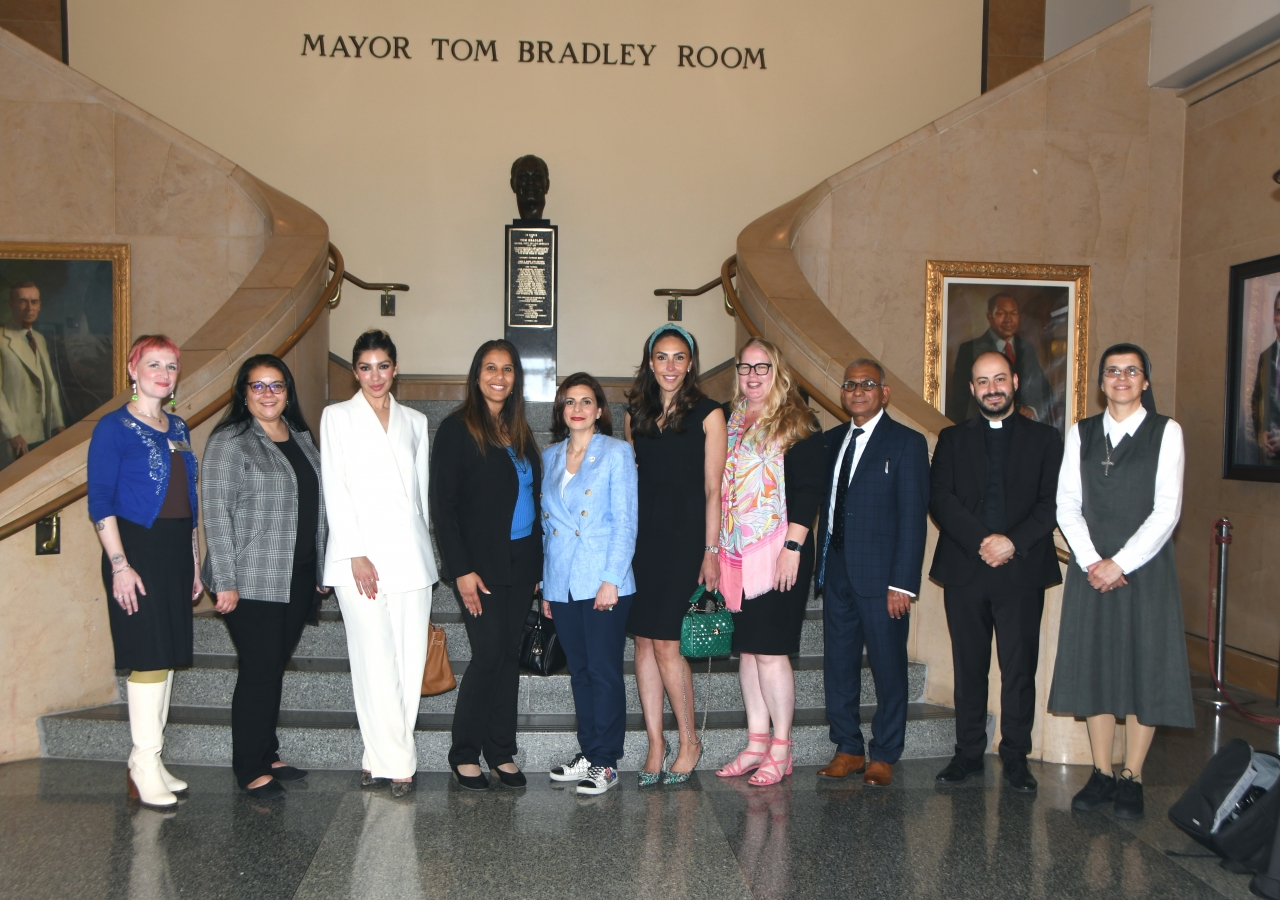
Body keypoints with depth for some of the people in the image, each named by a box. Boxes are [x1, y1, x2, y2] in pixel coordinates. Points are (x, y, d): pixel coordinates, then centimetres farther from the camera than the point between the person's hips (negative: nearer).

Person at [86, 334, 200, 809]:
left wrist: (194, 561, 17)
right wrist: (119, 564, -17)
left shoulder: (178, 428, 14)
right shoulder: (114, 427, -6)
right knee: (149, 657, -7)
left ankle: (150, 761, 18)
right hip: (137, 551, -7)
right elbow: (100, 501, -10)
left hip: (176, 552, 7)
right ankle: (145, 767, 2)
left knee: (167, 657, 9)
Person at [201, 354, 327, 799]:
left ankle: (267, 755, 24)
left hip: (299, 578, 6)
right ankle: (250, 767, 9)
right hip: (253, 580, -6)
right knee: (260, 670, -4)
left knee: (275, 666, 13)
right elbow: (217, 512, -12)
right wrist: (225, 581, -16)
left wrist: (320, 569, 15)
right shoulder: (229, 441, -7)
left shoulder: (302, 438, 13)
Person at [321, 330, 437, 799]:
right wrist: (356, 554, -9)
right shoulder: (338, 417, 6)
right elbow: (335, 490, 0)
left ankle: (380, 756, 12)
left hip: (411, 553, 4)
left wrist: (426, 551, 11)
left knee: (411, 658, 0)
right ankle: (397, 762, 2)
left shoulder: (415, 421, 16)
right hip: (360, 555, -3)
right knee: (376, 660, -7)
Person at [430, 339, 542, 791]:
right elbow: (443, 505, -9)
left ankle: (501, 752, 19)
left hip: (521, 561, 6)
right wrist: (461, 570, -14)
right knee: (489, 654, -6)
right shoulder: (457, 429, -6)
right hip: (481, 563, -5)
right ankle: (464, 753, 11)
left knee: (510, 655, 8)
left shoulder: (519, 431, 13)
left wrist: (536, 564, 9)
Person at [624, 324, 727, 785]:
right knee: (644, 641, 4)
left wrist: (711, 550, -6)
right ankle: (655, 745, 13)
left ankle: (688, 741, 12)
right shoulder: (635, 413, 12)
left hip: (683, 537, -4)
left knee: (665, 642, -7)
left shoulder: (708, 414, -1)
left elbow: (712, 488, -2)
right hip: (640, 535, 4)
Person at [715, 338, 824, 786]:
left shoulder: (797, 423, -4)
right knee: (747, 648, 9)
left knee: (769, 649, -5)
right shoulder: (733, 422, 14)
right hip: (736, 554, 6)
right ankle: (756, 743, 18)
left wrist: (793, 547, -17)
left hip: (779, 552, -6)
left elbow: (809, 489, -10)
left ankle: (780, 749, 7)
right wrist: (715, 550, 13)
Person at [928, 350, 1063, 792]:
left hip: (1022, 570, -1)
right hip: (964, 570, 1)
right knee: (969, 667, 7)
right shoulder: (953, 439, 12)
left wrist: (1013, 542, -14)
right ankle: (969, 753, 16)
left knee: (1019, 668, 1)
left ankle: (1015, 757, 12)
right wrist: (981, 540, -12)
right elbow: (939, 498, 1)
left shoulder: (1044, 438, 9)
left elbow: (1053, 502, 0)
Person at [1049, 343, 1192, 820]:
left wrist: (1121, 562, -13)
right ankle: (1101, 774, 15)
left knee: (1143, 668, 0)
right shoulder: (1082, 433, 9)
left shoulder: (1166, 432, 0)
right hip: (1091, 569, 3)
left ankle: (1131, 778, 10)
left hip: (1144, 568, -3)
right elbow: (1067, 505, 4)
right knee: (1094, 667, 5)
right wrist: (1090, 561, -9)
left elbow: (1167, 510, -7)